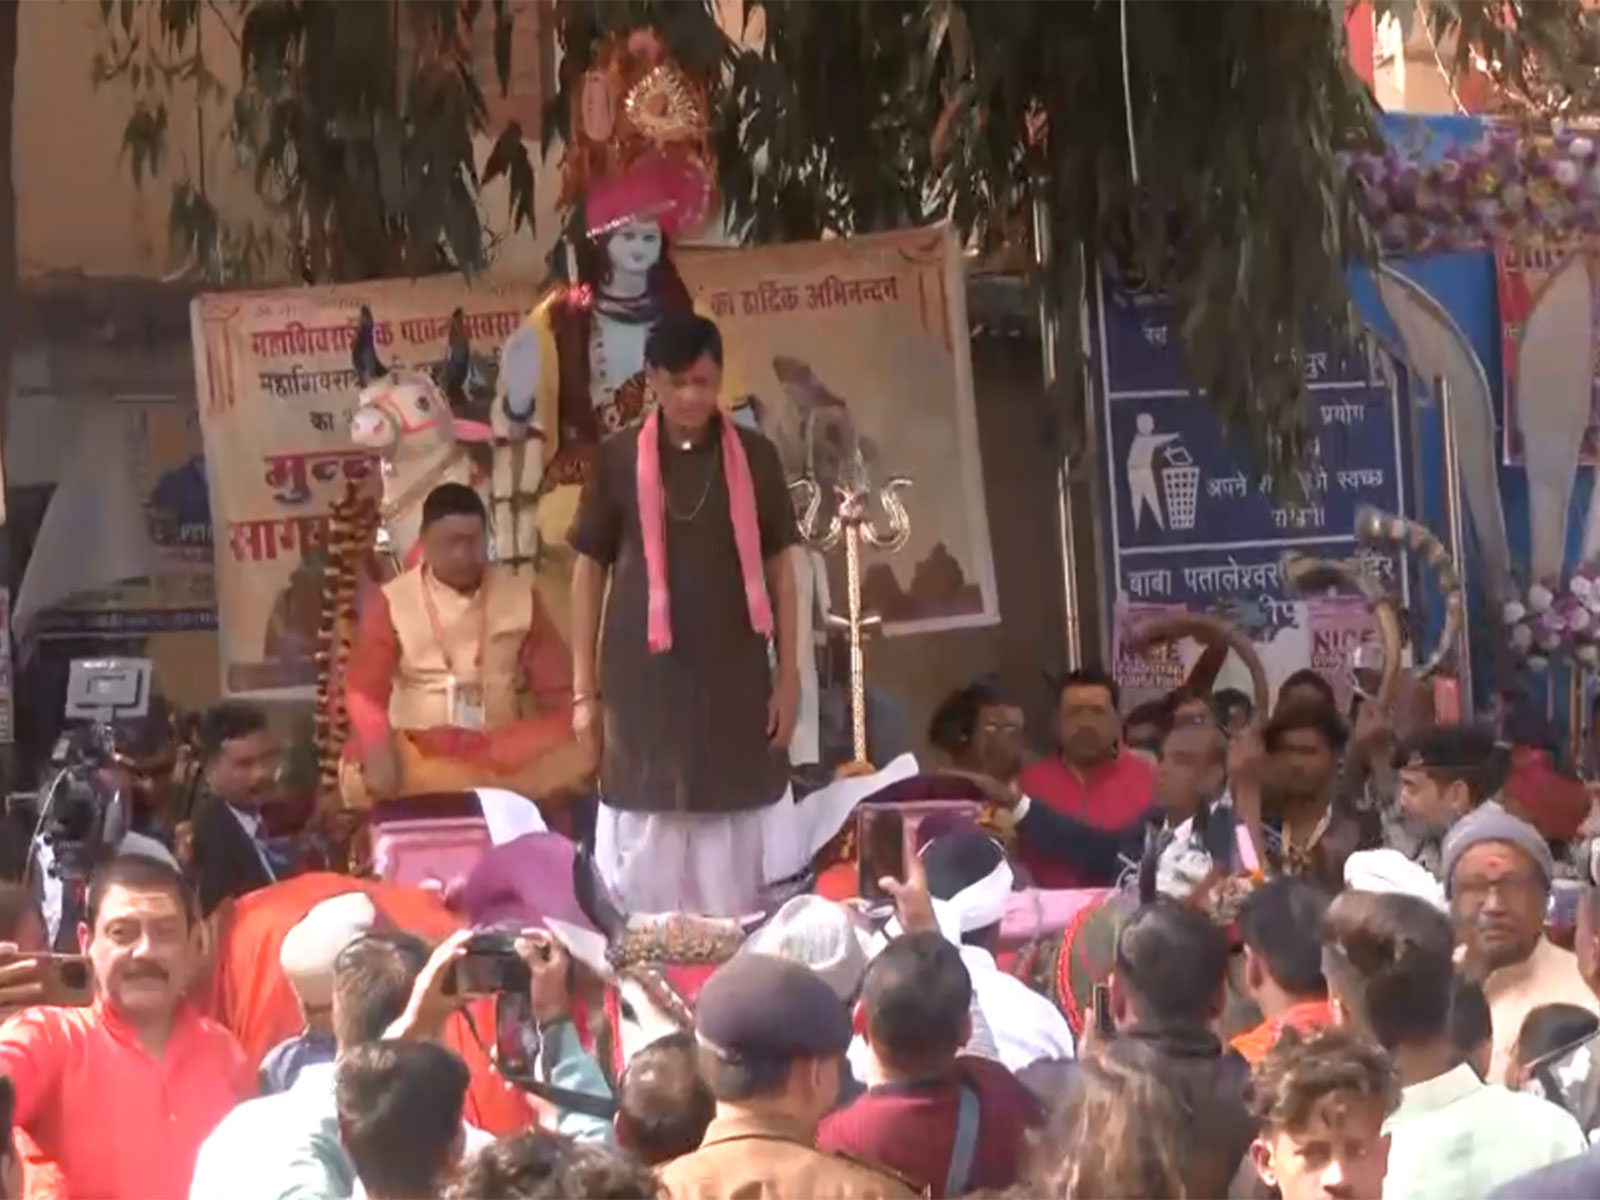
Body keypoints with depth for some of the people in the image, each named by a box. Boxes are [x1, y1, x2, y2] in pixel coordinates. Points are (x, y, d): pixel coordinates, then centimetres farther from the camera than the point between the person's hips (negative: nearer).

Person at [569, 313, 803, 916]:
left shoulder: (754, 457, 3)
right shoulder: (618, 458, 0)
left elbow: (779, 568, 7)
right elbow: (589, 570, 4)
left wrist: (789, 676, 2)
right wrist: (585, 689, 1)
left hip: (735, 678, 1)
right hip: (644, 680, -1)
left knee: (737, 853, 3)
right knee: (646, 849, 1)